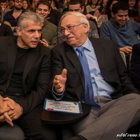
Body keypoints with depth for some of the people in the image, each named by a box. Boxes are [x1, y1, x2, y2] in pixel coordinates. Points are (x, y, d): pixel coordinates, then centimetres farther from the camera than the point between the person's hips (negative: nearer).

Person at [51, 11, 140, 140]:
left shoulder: (108, 46, 14)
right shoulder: (58, 52, 11)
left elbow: (123, 76, 18)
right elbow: (56, 82, 3)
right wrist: (59, 88, -22)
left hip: (114, 104, 6)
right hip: (81, 108, -5)